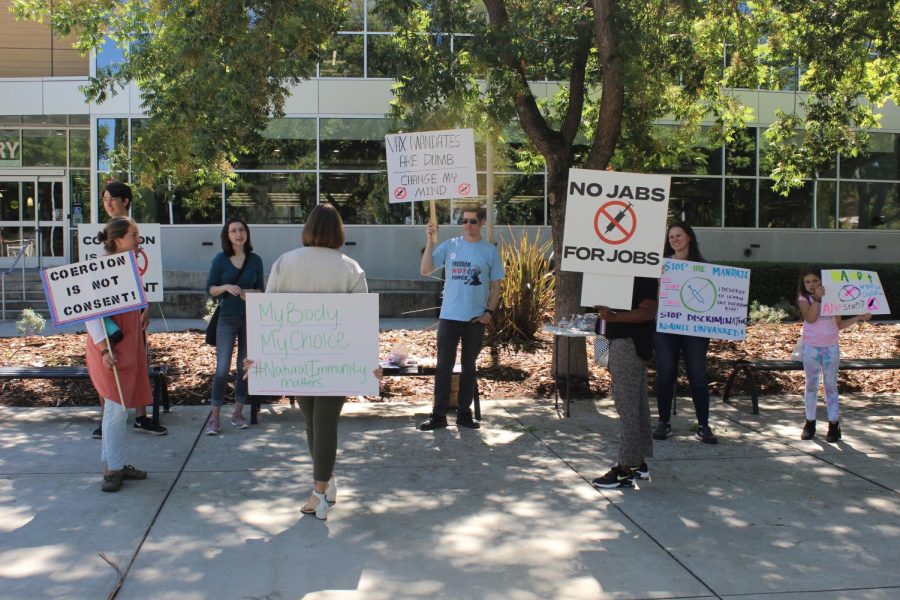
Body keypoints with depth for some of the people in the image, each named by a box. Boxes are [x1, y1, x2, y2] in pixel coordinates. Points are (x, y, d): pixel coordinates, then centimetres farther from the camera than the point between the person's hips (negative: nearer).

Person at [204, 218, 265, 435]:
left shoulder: (255, 260, 4)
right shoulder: (220, 259, -2)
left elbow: (260, 289, 10)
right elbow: (210, 289, 1)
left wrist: (249, 293, -11)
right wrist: (226, 288, -18)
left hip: (251, 318, 3)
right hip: (227, 318, -3)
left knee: (245, 367, 8)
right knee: (222, 368, -6)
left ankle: (237, 413, 20)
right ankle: (214, 417, -1)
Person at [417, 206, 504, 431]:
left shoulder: (490, 251, 2)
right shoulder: (449, 246, 0)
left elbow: (495, 286, 6)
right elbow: (425, 270, -8)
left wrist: (489, 311, -6)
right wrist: (430, 241, -16)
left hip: (476, 319, 1)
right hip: (449, 317, -1)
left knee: (469, 368, 10)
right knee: (443, 367, 1)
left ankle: (464, 414, 20)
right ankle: (438, 415, 7)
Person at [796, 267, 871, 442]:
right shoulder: (804, 299, -1)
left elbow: (839, 325, 8)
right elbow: (810, 318, -19)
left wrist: (858, 317, 0)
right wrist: (816, 298, -25)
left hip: (831, 348, 1)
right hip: (811, 347, -1)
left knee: (831, 385, 4)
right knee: (811, 385, 7)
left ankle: (834, 424, 7)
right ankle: (810, 423, 14)